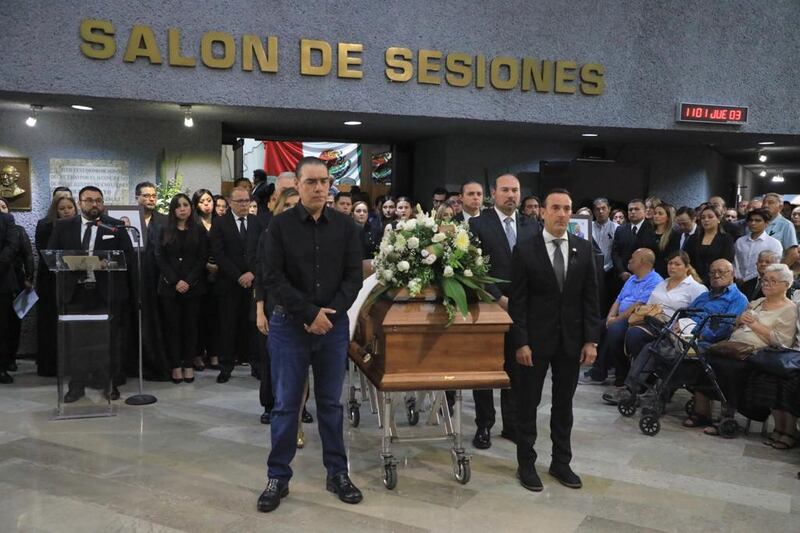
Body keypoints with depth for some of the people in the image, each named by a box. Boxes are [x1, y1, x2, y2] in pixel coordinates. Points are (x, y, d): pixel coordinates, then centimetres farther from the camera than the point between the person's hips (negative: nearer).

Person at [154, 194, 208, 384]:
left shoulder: (199, 231, 4)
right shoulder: (165, 230, 7)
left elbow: (202, 259, 0)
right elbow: (160, 257, 1)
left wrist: (188, 281, -11)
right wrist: (175, 281, -10)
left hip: (193, 286, 0)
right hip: (170, 286, 1)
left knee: (191, 325, 3)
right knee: (173, 326, 2)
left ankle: (189, 365, 10)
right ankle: (176, 366, 7)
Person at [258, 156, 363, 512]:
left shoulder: (345, 226, 3)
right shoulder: (280, 225, -3)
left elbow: (354, 276, 0)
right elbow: (273, 279, -9)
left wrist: (330, 313, -12)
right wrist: (310, 313, -14)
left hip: (335, 326, 2)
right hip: (289, 326, -2)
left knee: (331, 403, 12)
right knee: (285, 405, 6)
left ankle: (337, 473, 24)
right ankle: (278, 477, 19)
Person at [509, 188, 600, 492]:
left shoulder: (584, 249, 3)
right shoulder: (525, 250, -7)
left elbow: (590, 297, 4)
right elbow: (517, 301, -8)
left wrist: (591, 340, -2)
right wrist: (521, 342, -13)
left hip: (571, 340, 3)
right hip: (535, 340, -3)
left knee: (564, 404, 14)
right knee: (528, 404, 8)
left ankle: (561, 462, 28)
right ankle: (526, 463, 22)